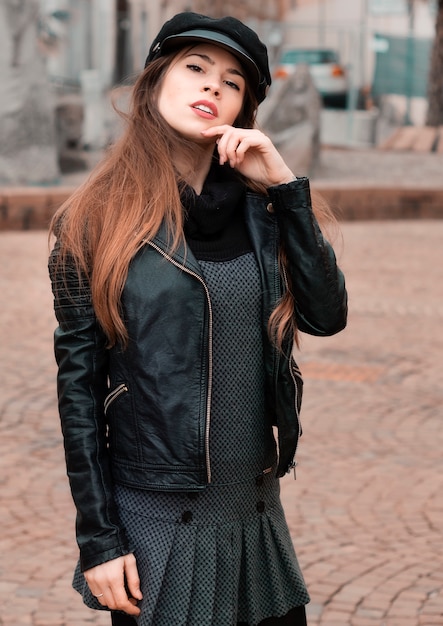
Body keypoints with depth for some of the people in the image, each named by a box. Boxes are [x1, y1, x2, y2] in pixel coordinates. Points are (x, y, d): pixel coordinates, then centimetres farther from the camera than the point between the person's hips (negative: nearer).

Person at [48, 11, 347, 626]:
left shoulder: (262, 210, 5)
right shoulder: (98, 220, -6)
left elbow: (326, 316, -8)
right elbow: (79, 385, -6)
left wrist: (284, 184, -11)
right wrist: (99, 539, -8)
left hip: (257, 514, 4)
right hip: (155, 523, -4)